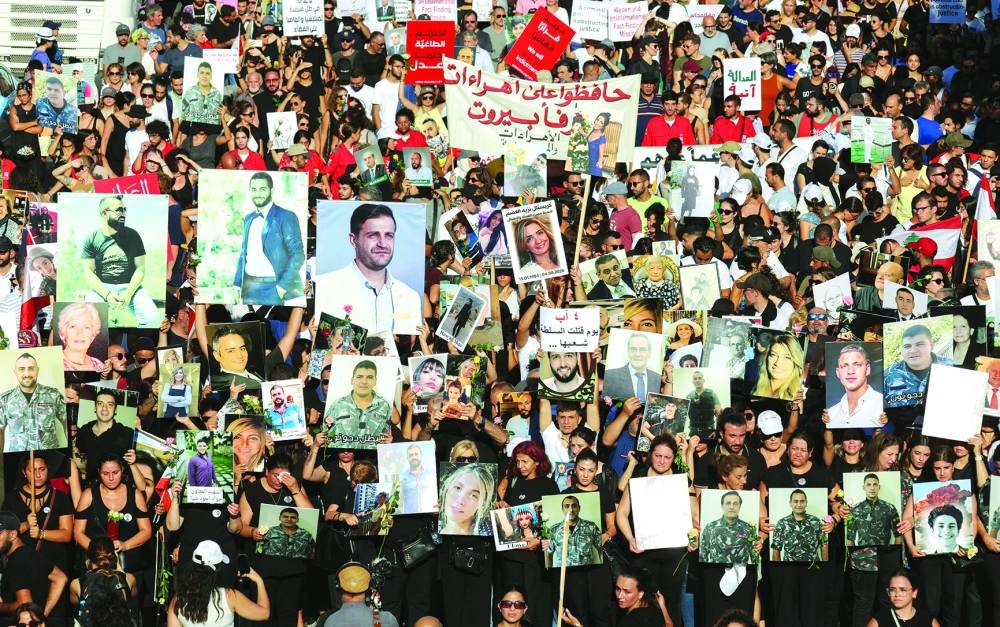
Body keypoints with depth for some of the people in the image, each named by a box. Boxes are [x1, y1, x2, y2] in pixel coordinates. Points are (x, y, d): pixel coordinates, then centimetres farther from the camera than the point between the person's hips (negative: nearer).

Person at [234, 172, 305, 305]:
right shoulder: (248, 218, 14)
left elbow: (298, 255, -11)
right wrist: (237, 284, 11)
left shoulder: (286, 217, -7)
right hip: (248, 286, 6)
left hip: (271, 288, -6)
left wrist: (282, 287, -16)